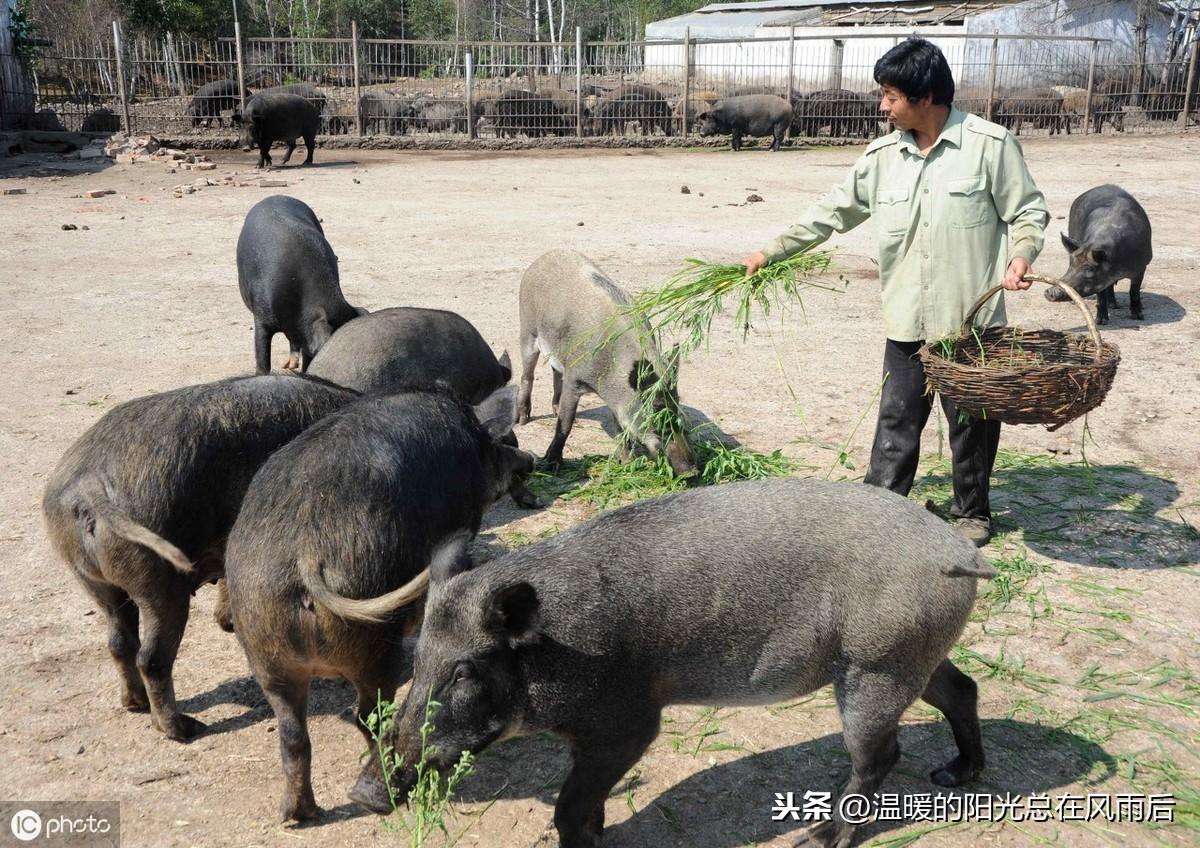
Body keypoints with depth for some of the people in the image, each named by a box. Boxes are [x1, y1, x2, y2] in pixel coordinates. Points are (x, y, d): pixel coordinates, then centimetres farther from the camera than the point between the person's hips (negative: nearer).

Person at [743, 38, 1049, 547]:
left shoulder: (990, 144, -8)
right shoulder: (882, 156, 4)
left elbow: (1028, 211, 0)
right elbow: (832, 212, 11)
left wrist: (1021, 255, -19)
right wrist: (772, 253, 10)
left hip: (972, 318, -3)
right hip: (905, 320, 3)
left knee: (972, 421, 10)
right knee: (896, 420, 9)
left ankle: (972, 511, 28)